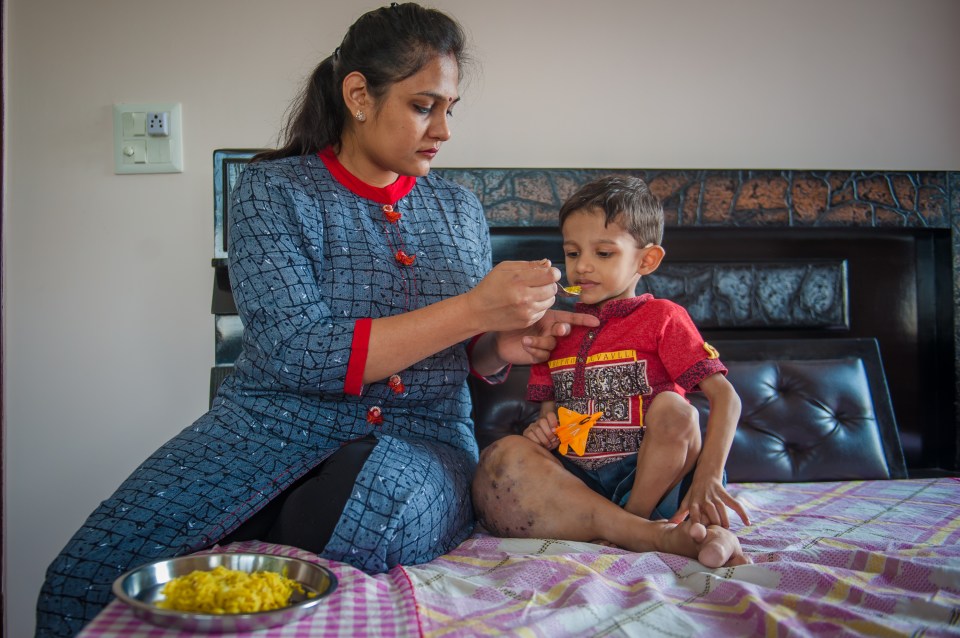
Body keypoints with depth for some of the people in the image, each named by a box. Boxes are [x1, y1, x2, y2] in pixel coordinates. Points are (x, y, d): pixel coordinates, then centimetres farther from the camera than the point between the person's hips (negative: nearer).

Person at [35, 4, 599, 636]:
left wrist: (500, 346, -6)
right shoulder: (274, 190, -3)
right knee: (90, 577, -22)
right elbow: (298, 354, -16)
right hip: (278, 424, -2)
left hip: (420, 441, 3)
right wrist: (471, 309, -19)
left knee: (362, 521, -33)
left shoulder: (459, 206, 11)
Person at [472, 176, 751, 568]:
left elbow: (724, 395, -7)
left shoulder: (662, 318, 3)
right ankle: (658, 537, -32)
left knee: (673, 409, -29)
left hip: (651, 479, -3)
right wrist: (542, 429, -6)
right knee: (503, 455, -25)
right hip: (575, 483, 4)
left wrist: (709, 476, -21)